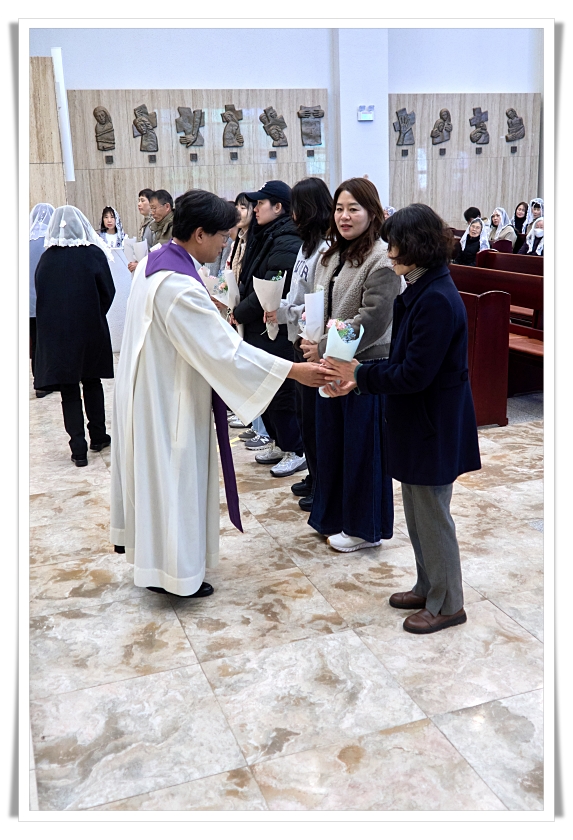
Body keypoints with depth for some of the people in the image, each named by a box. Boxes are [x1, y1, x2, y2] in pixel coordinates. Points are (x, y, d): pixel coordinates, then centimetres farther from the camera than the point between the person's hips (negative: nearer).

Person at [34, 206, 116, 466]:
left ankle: (78, 449, 6)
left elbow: (39, 294, 3)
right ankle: (97, 437, 26)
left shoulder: (45, 259, -4)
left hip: (54, 332, 0)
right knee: (91, 382, 18)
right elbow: (108, 292, -5)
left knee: (69, 391, 6)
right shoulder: (94, 254, -9)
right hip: (90, 328, 0)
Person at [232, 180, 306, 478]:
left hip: (276, 330, -10)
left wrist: (240, 313, -12)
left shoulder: (286, 243, -17)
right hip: (257, 327, 10)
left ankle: (295, 451, 11)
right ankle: (278, 442, 30)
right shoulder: (263, 236, 13)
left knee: (279, 390, -2)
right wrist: (238, 308, 0)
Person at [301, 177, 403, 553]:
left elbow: (372, 320, -20)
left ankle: (364, 527, 20)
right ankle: (335, 515, 33)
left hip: (366, 366, -8)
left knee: (363, 446, 4)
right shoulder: (333, 254, 12)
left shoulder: (382, 259, -15)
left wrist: (325, 348, -17)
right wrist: (312, 340, -2)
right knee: (332, 440, 16)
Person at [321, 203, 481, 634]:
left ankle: (447, 604, 22)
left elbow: (415, 374, -24)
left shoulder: (437, 300, -23)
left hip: (435, 427, -10)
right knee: (417, 512, 20)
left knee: (431, 516, 5)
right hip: (416, 422, 10)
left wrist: (360, 375, -15)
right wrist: (359, 377, 0)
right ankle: (428, 587, 37)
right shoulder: (420, 291, 7)